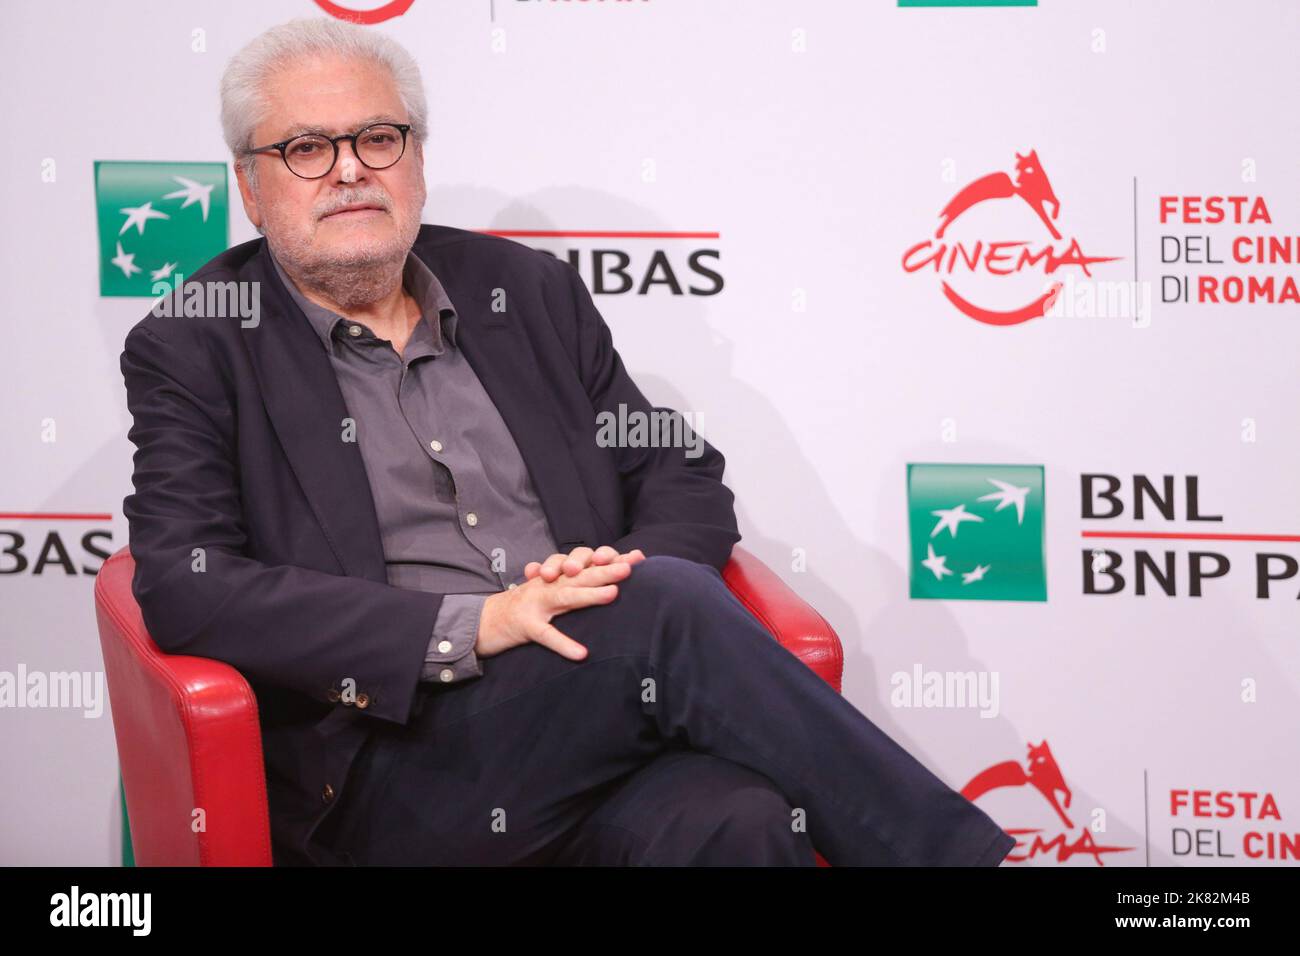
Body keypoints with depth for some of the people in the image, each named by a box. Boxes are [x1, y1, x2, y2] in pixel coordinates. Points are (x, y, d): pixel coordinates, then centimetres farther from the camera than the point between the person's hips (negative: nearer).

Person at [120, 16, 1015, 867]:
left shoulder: (528, 291, 18)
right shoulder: (193, 351, 5)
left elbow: (687, 484, 20)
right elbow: (182, 585, -8)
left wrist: (628, 578, -6)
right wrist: (473, 624, -16)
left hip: (602, 730, 4)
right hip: (388, 774, -3)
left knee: (742, 826, -33)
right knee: (669, 610, -29)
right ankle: (965, 854, -20)